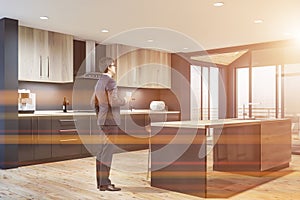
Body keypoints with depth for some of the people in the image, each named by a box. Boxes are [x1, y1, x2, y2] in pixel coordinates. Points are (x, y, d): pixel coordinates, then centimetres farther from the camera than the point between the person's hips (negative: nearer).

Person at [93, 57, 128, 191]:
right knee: (108, 152, -7)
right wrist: (126, 100, -5)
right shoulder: (110, 82, -14)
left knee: (102, 152, 10)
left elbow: (96, 105, 20)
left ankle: (101, 181, 14)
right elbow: (114, 102, -25)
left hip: (104, 121, 10)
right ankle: (104, 184, -3)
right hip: (110, 121, -10)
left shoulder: (99, 83, 16)